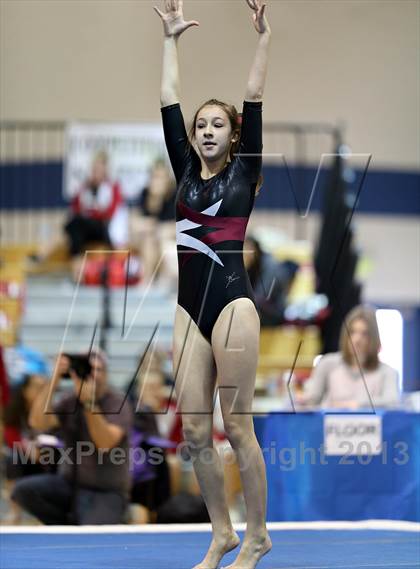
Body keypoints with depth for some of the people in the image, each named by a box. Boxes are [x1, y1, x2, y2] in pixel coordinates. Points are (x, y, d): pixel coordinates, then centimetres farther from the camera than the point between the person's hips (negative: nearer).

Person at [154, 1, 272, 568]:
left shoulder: (244, 171, 3)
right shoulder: (185, 170, 13)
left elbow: (255, 98, -2)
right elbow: (169, 102, 13)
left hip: (232, 301, -5)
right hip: (189, 306, 5)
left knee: (237, 425, -4)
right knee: (194, 430, 3)